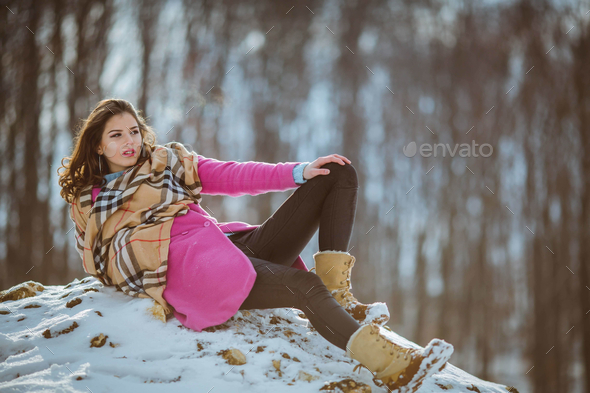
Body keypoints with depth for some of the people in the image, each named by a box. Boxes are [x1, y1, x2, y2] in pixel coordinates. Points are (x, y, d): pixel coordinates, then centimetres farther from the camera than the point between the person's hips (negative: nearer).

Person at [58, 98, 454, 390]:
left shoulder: (170, 160, 23)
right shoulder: (91, 204, 14)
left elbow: (232, 176, 14)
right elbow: (103, 264, 12)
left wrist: (299, 172, 3)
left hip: (234, 243, 7)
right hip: (192, 268, -7)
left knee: (338, 173, -2)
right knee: (305, 286, -35)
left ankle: (338, 293, -16)